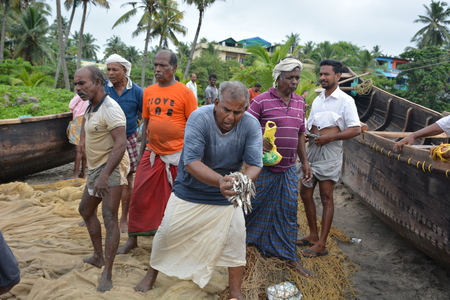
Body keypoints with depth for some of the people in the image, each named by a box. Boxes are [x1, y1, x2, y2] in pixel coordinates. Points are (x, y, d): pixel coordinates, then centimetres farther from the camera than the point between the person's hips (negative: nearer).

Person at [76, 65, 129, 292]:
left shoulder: (110, 108, -20)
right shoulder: (91, 106, 8)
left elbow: (120, 144, -28)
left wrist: (105, 175, -33)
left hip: (111, 167, -10)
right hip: (96, 167, 10)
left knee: (109, 218, -13)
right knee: (85, 210, 19)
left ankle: (107, 274, -8)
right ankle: (98, 256, 33)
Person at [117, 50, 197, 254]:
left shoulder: (185, 92, -8)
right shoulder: (148, 92, 6)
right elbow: (146, 122, 14)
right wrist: (142, 149, 14)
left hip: (177, 155, -4)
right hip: (152, 153, 5)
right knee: (140, 196, 7)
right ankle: (132, 239, 25)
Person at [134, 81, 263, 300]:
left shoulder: (251, 125, -18)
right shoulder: (199, 118, -26)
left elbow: (255, 164, -20)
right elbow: (191, 162, -32)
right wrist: (220, 180, -48)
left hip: (227, 196, 1)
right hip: (189, 191, -1)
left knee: (236, 239, -1)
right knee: (167, 233, 8)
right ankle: (151, 274, 37)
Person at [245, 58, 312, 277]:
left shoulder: (300, 103, 9)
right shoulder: (261, 101, -10)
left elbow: (300, 134, 16)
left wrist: (305, 162, 14)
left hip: (289, 168, 5)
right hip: (264, 167, -5)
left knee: (288, 212, 11)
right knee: (254, 207, 7)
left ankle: (290, 256, 25)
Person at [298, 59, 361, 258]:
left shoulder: (345, 100, -7)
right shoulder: (318, 99, 14)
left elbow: (356, 129, -12)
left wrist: (330, 137, -20)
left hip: (329, 153, -7)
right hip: (312, 150, 8)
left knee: (326, 198, -1)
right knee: (305, 193, 11)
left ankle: (321, 244, 7)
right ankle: (313, 235, 26)